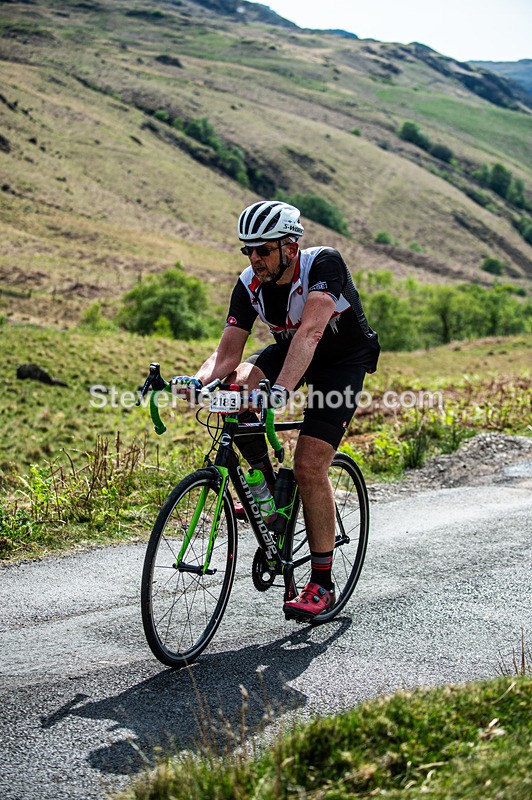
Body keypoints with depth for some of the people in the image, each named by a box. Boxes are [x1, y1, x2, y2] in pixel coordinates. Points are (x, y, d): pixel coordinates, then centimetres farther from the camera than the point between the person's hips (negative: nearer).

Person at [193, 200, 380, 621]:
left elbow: (309, 332, -44)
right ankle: (264, 483, -4)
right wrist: (200, 380, -40)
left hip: (343, 361, -5)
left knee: (309, 466, -17)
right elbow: (227, 353, -18)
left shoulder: (324, 263, -30)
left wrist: (280, 389, -57)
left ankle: (322, 584, -4)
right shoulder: (250, 285, -15)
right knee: (233, 385, -25)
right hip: (289, 352, 5)